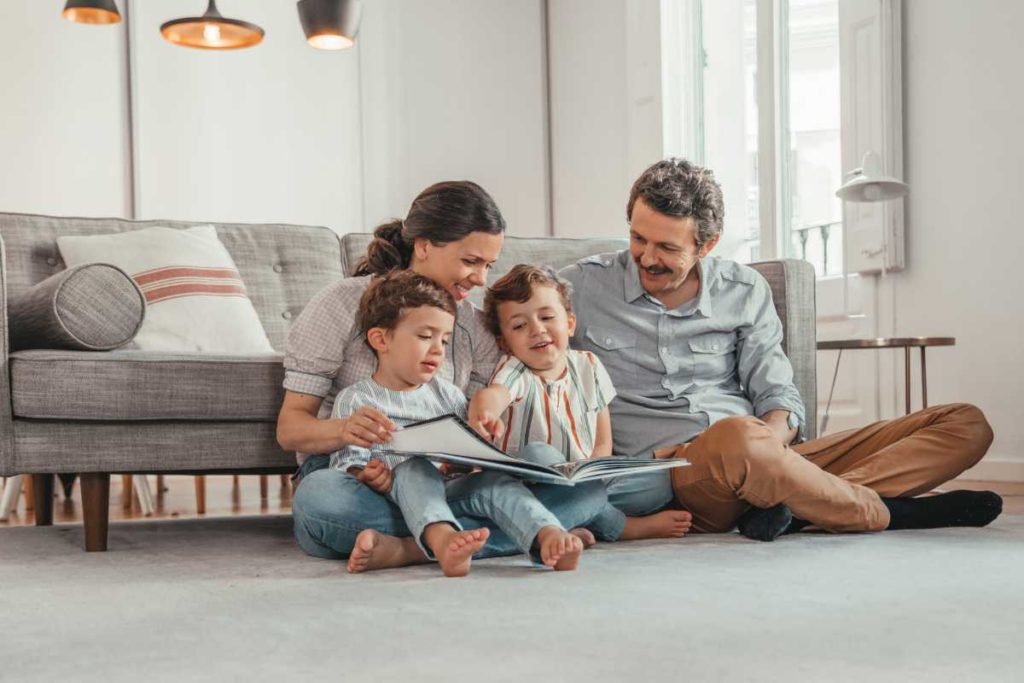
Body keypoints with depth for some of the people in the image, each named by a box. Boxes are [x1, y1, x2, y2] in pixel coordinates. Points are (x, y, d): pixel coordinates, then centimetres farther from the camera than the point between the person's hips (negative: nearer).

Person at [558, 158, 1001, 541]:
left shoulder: (744, 292, 14)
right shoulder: (581, 287, 7)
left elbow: (777, 394, 11)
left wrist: (773, 433, -14)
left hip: (767, 456, 5)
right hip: (668, 478, -4)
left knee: (966, 425, -5)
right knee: (738, 437, -43)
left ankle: (795, 507, -30)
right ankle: (888, 512, -16)